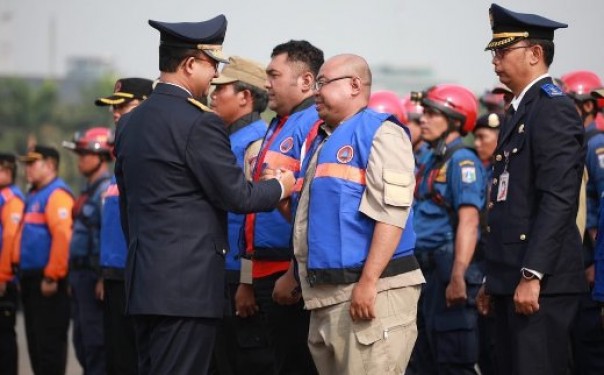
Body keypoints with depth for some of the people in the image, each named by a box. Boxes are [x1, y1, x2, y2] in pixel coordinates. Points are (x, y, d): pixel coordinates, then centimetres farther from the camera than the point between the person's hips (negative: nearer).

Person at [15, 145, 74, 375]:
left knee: (49, 341, -8)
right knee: (35, 341, 11)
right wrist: (23, 275, 18)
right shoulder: (34, 196, 20)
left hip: (48, 282, -10)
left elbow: (63, 237, -22)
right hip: (31, 280, 10)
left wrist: (52, 277, -23)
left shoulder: (56, 194, -12)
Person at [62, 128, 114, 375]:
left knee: (96, 345, -9)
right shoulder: (89, 191, 18)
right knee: (82, 344, 12)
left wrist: (104, 279, -24)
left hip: (95, 278, -10)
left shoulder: (107, 190, -13)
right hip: (81, 276, 10)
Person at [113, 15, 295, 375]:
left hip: (144, 278, 9)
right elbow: (235, 195, -8)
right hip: (188, 284, -8)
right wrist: (280, 187, 10)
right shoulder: (199, 123, -13)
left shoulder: (130, 122, 12)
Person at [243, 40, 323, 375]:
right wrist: (250, 279, 23)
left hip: (293, 273, -10)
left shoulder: (315, 127, -13)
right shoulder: (277, 127, 18)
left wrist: (295, 275, -22)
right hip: (268, 271, 10)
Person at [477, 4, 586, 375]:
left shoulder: (554, 108, -10)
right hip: (512, 278, 9)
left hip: (541, 281, -9)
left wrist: (532, 275, -23)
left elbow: (558, 199, -19)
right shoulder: (519, 111, 19)